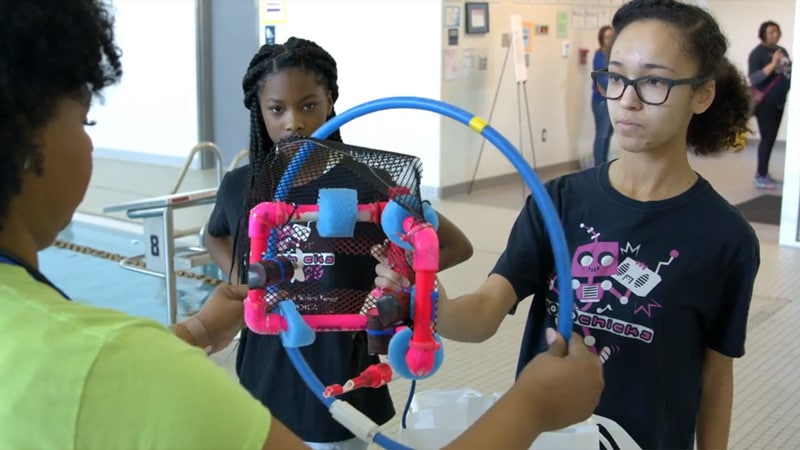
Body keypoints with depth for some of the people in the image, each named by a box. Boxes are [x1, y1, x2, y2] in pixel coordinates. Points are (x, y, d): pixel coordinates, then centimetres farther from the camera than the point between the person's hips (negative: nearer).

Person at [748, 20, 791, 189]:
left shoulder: (782, 51, 10)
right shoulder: (758, 53, -11)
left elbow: (789, 71, 18)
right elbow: (753, 79, -20)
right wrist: (773, 64, -26)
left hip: (779, 102, 7)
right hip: (765, 103, -7)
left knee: (771, 138, 10)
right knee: (767, 138, -8)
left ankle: (764, 173, 17)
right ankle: (760, 176, -3)